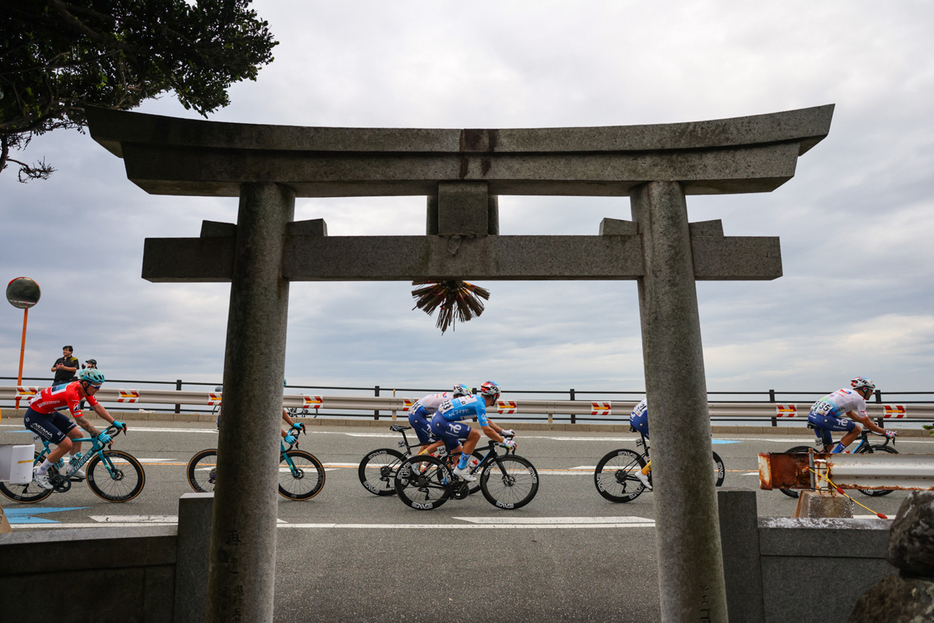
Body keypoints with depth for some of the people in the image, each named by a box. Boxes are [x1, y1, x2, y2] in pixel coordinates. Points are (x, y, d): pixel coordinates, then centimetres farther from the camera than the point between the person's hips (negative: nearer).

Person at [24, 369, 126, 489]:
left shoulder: (85, 388, -7)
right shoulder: (72, 393, -33)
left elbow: (97, 407, 0)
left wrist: (115, 422, -6)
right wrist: (99, 435, -29)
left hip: (50, 413, 9)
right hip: (35, 417, -9)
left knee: (77, 435, 7)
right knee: (66, 444, -16)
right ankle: (39, 473, 2)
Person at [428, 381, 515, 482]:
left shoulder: (476, 399, 16)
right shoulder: (480, 404, -13)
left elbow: (487, 421, 28)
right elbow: (487, 430, -18)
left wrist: (503, 432, 26)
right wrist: (505, 442, -8)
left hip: (436, 420, 10)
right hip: (441, 423, -10)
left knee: (458, 452, 21)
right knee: (475, 434, -15)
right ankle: (461, 468, -7)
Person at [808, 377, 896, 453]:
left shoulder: (845, 390, 26)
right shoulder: (859, 399, 3)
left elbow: (849, 413, 41)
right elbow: (867, 424, 8)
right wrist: (885, 432, 20)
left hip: (811, 415, 9)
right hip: (823, 418, -9)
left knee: (828, 445, 24)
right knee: (857, 429, 5)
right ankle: (834, 456, -1)